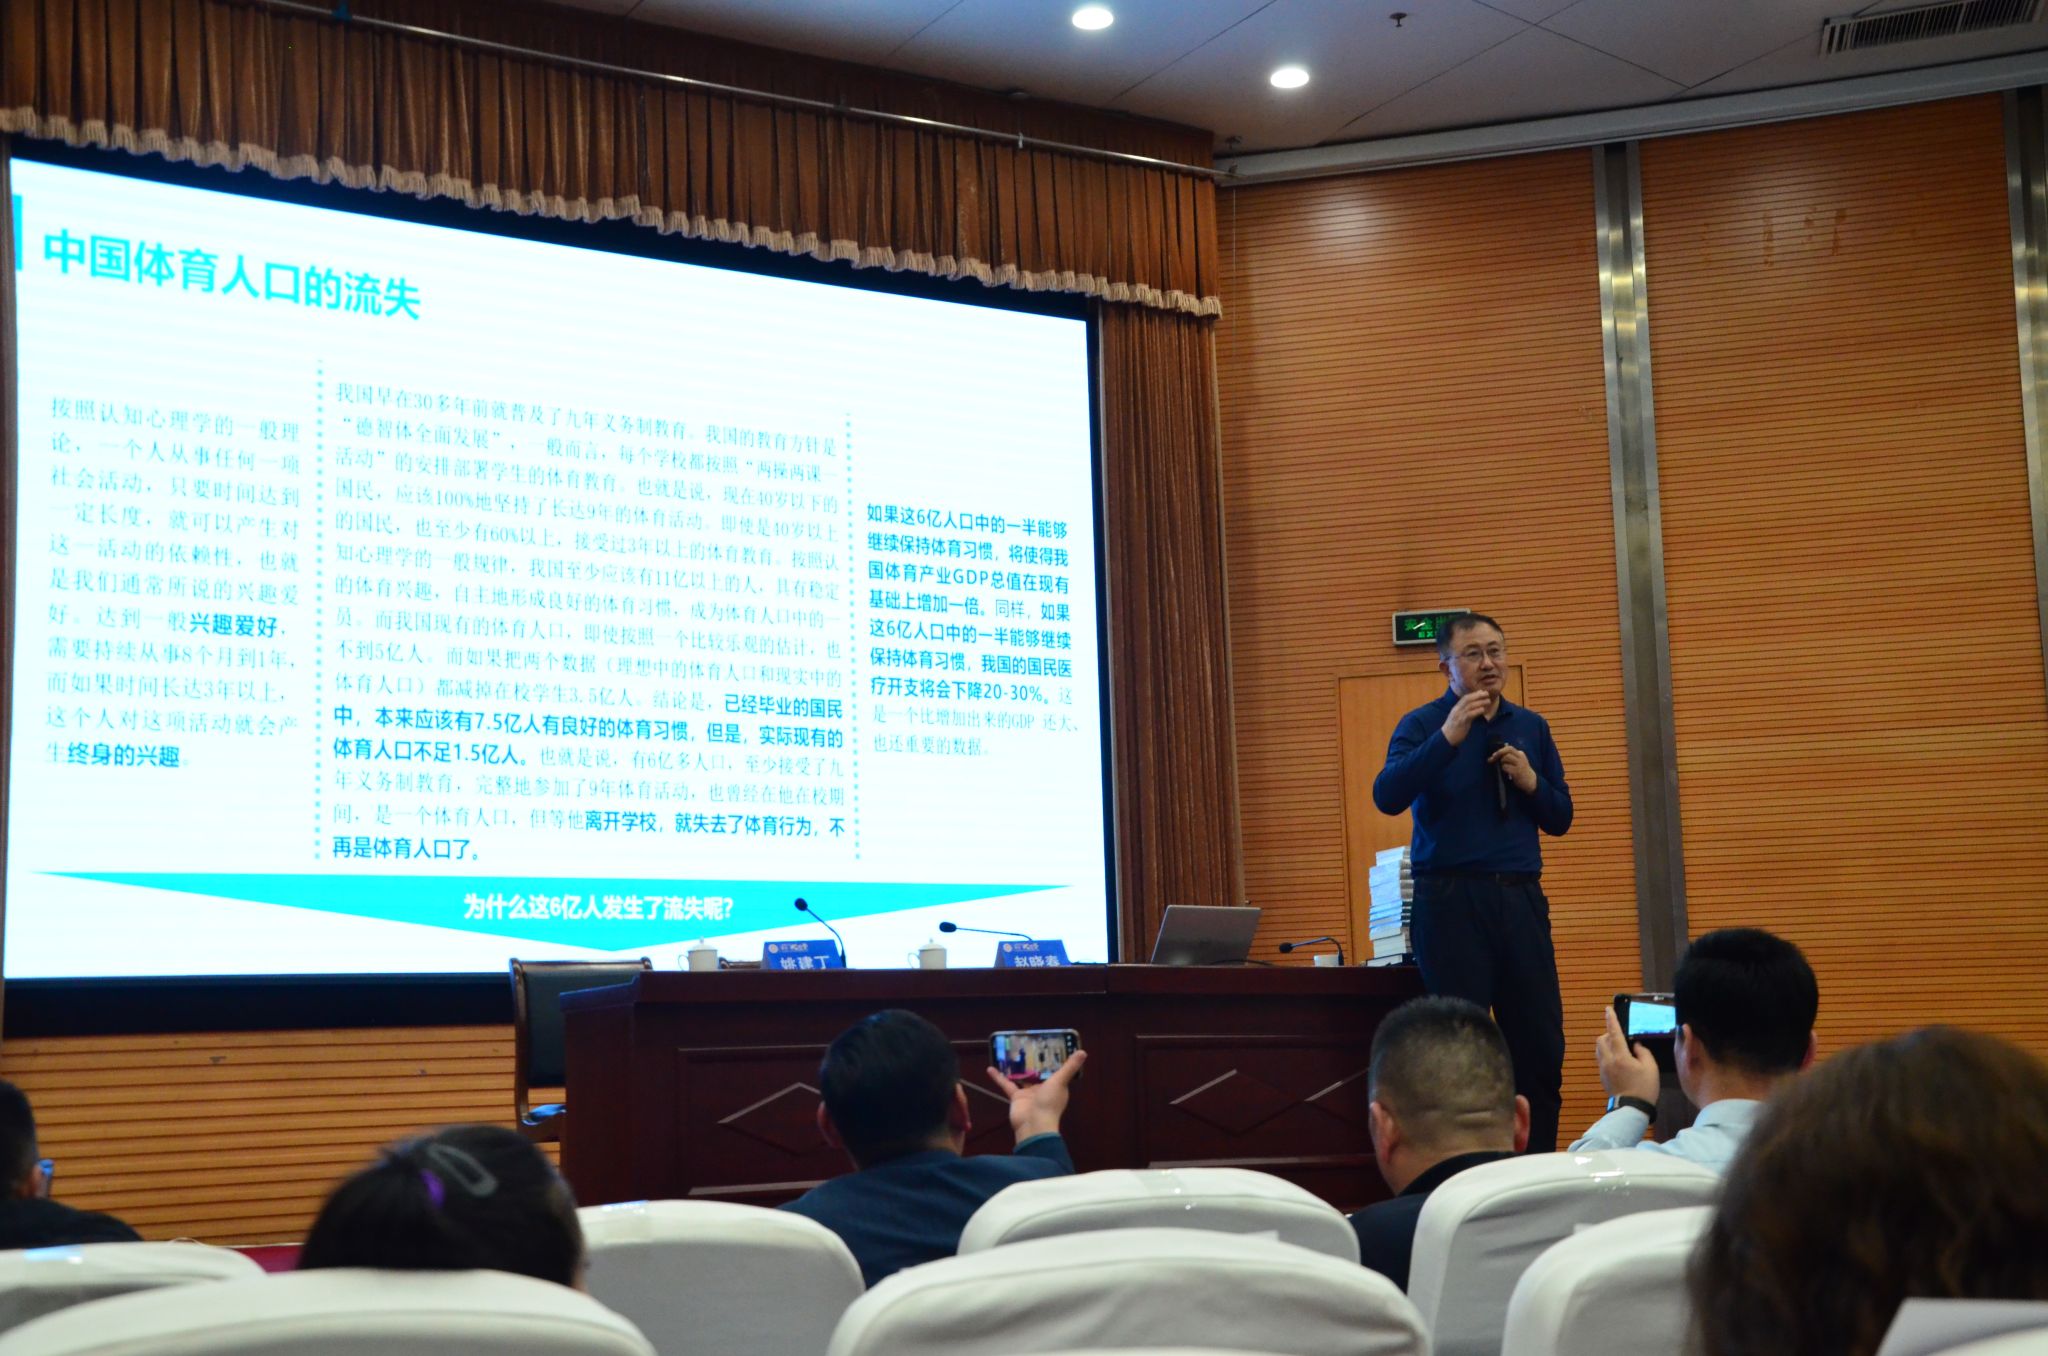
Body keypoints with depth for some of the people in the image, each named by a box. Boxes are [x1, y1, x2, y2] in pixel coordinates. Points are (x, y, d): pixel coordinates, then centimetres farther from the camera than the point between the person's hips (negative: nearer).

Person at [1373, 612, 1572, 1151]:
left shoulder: (1531, 727, 15)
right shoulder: (1423, 725, 1)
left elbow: (1560, 819, 17)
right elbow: (1387, 796, -16)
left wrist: (1531, 782, -3)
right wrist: (1447, 738, -23)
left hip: (1521, 898, 4)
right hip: (1451, 899, -4)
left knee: (1541, 1044, 1)